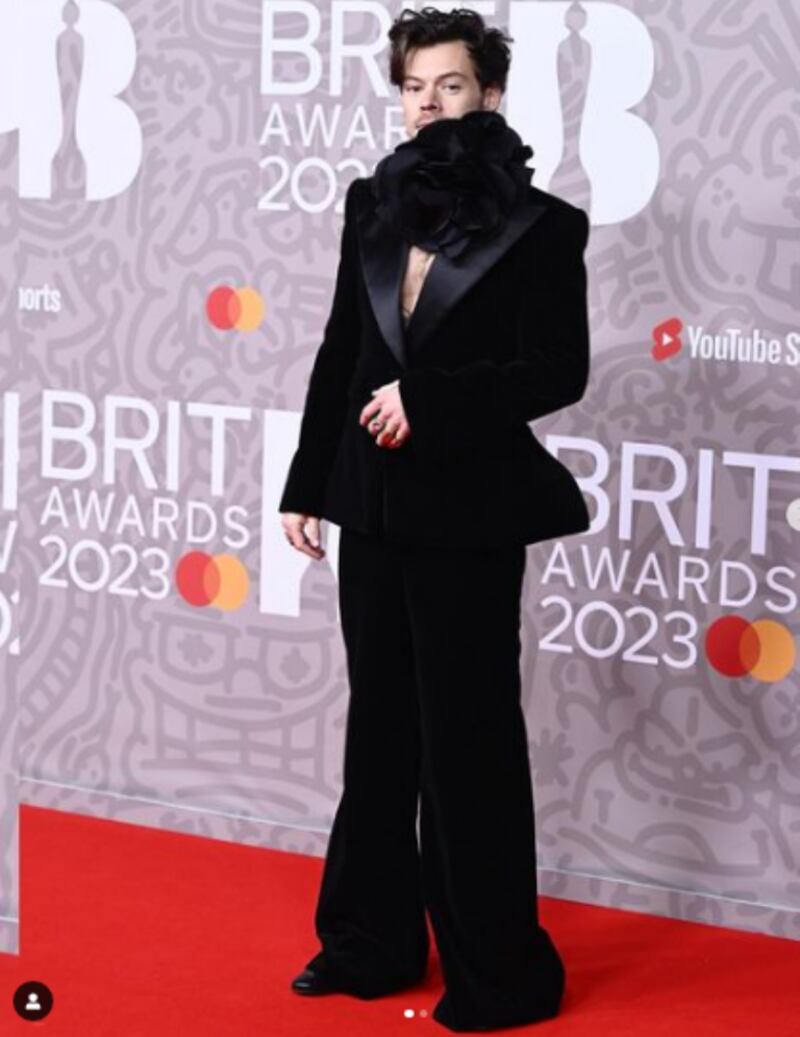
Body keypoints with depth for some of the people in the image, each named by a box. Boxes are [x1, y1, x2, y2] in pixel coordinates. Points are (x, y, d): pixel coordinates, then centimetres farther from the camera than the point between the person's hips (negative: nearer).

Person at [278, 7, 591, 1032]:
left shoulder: (539, 226, -7)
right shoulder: (373, 207, 8)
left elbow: (558, 371, -13)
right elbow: (340, 355, 11)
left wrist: (426, 398, -20)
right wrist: (306, 481, 9)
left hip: (469, 514, -5)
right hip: (375, 505, 5)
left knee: (469, 739, 1)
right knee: (380, 727, 14)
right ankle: (372, 943, 26)